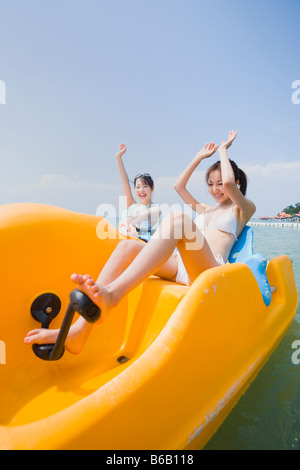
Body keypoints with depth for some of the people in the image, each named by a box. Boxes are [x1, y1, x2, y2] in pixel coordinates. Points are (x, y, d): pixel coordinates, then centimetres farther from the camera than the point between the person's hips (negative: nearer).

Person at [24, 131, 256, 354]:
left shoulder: (244, 209, 19)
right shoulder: (205, 209, 34)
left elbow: (229, 183, -1)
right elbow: (179, 185, 32)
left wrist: (223, 150, 14)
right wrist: (201, 156, 37)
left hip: (211, 269, -5)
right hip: (181, 267, 6)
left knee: (176, 218, -34)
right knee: (128, 246, -22)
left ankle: (111, 294, -50)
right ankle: (78, 331, -33)